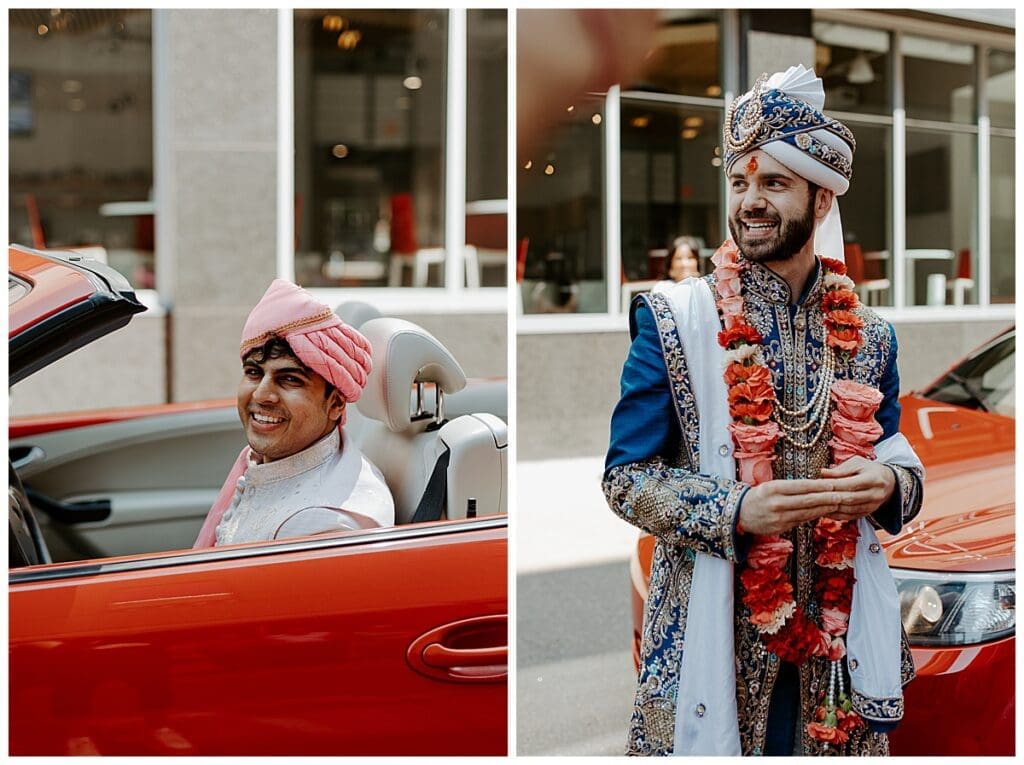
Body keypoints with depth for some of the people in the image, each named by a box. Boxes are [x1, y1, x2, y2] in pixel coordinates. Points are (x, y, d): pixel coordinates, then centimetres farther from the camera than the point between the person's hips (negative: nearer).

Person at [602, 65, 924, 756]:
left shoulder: (869, 335, 5)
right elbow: (626, 477, -6)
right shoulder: (671, 322, -4)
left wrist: (888, 482, -13)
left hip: (842, 638, 3)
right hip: (713, 631, -3)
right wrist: (739, 511, -23)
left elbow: (898, 455, 12)